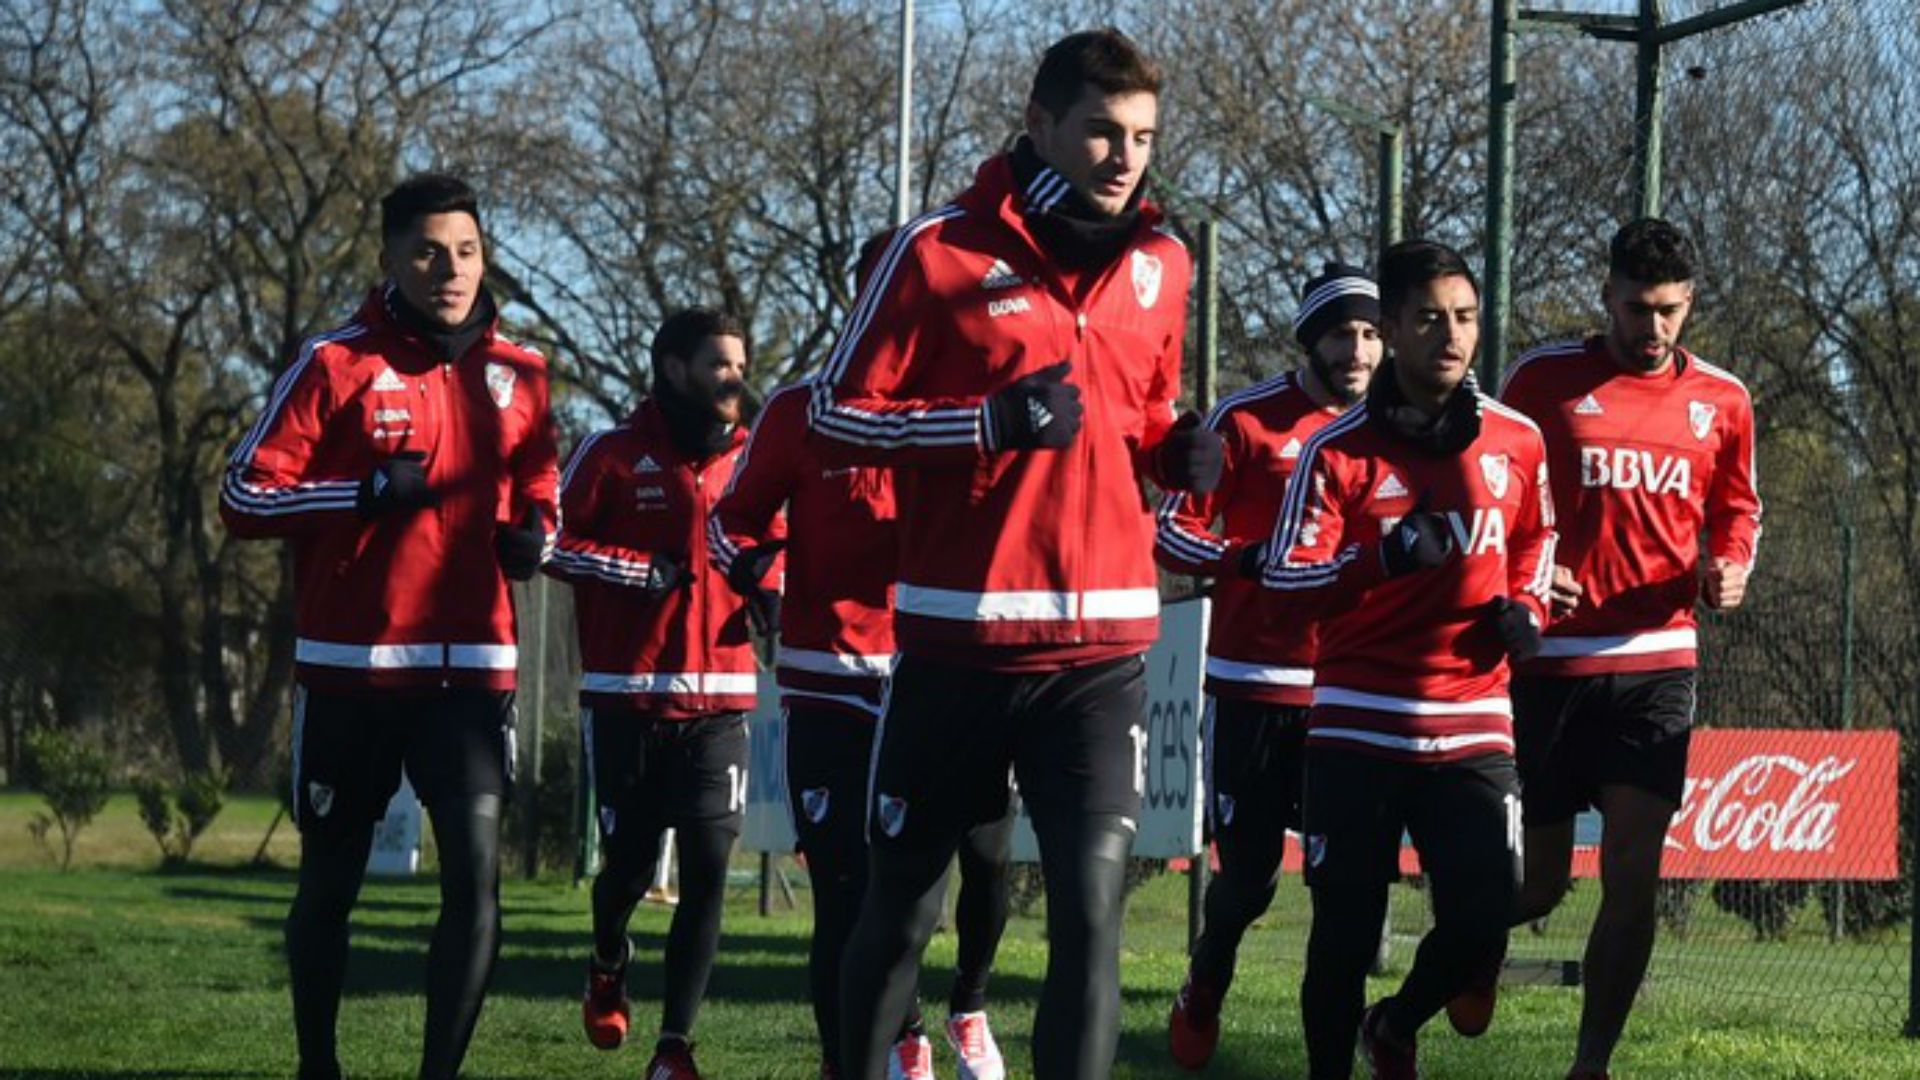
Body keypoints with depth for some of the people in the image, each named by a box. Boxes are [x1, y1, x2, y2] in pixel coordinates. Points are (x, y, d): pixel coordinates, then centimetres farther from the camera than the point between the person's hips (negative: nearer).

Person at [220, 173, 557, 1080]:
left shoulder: (518, 375, 10)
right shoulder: (336, 363, -3)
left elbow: (537, 492, 25)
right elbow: (243, 496, -5)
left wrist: (533, 534, 1)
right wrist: (364, 494, -18)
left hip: (471, 666, 2)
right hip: (350, 667, -2)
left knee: (476, 872, -12)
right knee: (330, 878, 9)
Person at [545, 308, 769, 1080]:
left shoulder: (748, 461, 10)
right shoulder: (613, 456, -2)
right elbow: (557, 544, -4)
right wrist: (646, 570, -15)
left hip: (719, 698, 3)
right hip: (625, 697, -3)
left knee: (708, 871, -8)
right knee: (630, 864, 5)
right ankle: (608, 964, 39)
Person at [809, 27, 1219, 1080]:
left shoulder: (1159, 264, 10)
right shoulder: (940, 250, -5)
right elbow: (837, 413, -5)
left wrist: (1174, 452, 2)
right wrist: (991, 421, -18)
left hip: (1102, 648, 2)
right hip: (957, 638, -2)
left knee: (1092, 905, -10)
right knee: (899, 905, 11)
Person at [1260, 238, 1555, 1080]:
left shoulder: (1517, 442, 7)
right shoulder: (1339, 450, -3)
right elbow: (1285, 580, -10)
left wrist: (1524, 610, 4)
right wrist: (1385, 558, -26)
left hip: (1472, 726, 2)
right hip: (1358, 727, -2)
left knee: (1483, 915, -5)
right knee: (1345, 928, 1)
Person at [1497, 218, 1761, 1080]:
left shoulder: (1721, 400, 7)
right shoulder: (1544, 379, -1)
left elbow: (1736, 510, 20)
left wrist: (1729, 570, -2)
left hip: (1656, 661, 2)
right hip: (1549, 659, -2)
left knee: (1633, 872, -6)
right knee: (1536, 881, 1)